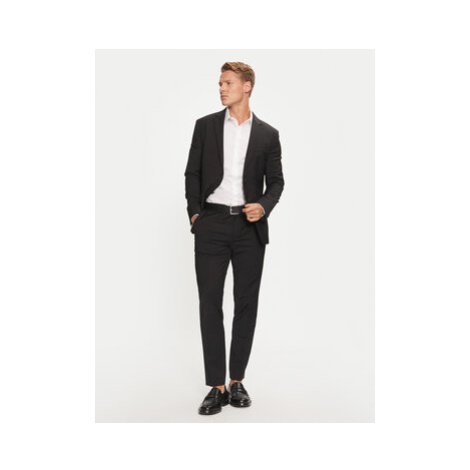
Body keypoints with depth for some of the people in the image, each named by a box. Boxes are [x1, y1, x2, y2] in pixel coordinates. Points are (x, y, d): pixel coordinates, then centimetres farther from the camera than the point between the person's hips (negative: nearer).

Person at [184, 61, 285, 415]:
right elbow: (193, 172, 11)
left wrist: (264, 206, -9)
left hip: (250, 227, 0)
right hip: (212, 224, 0)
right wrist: (195, 212, 1)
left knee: (247, 304, 5)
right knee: (210, 303, -2)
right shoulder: (205, 126, 8)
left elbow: (276, 181, 10)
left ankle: (237, 381, 19)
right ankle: (217, 387, 7)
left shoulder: (267, 134, 7)